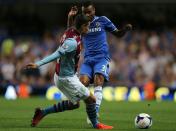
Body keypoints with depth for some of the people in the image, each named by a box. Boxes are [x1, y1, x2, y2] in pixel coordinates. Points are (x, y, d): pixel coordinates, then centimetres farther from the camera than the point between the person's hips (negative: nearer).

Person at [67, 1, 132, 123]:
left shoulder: (102, 20, 5)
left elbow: (118, 34, 10)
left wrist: (126, 29, -11)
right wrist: (70, 18, -15)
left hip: (102, 58, -3)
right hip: (88, 59, 3)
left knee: (98, 82, -22)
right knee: (82, 84, -15)